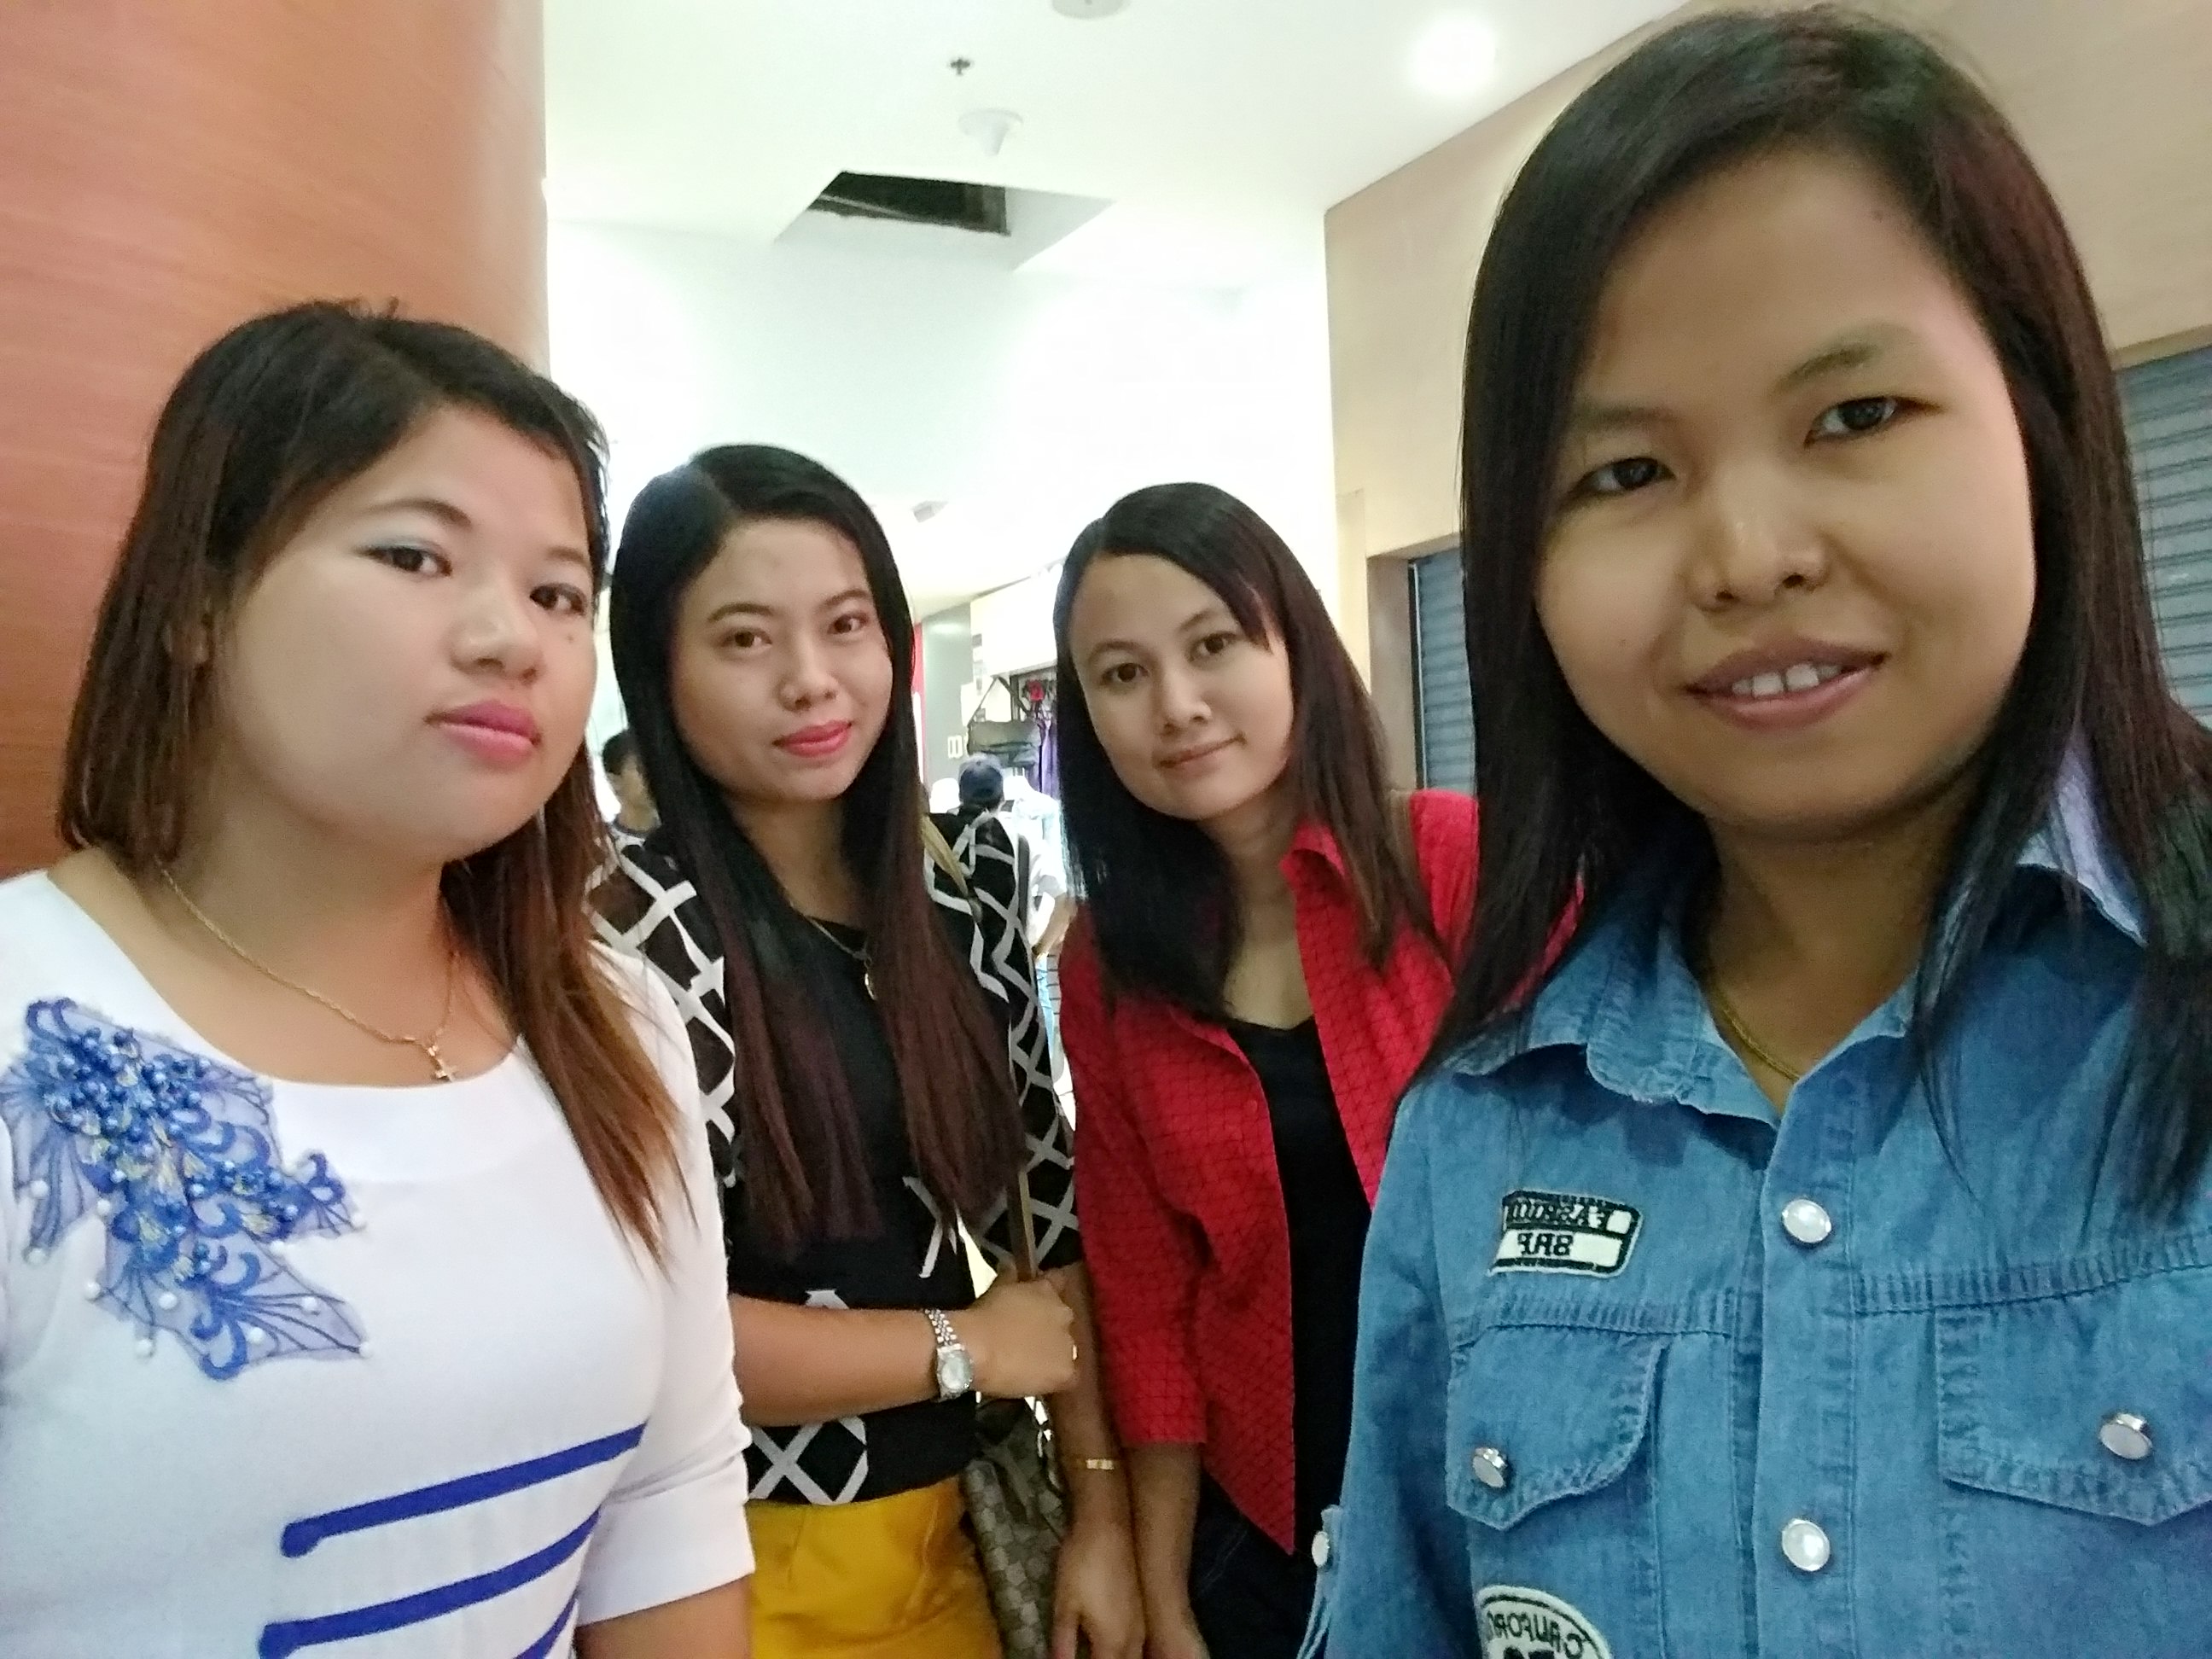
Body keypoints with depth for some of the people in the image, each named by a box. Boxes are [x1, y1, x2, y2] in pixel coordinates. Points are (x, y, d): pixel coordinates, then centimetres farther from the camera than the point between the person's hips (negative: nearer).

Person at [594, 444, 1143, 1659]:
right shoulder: (631, 933, -18)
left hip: (954, 1525, 5)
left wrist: (1101, 1501, -1)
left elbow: (1045, 1194, 3)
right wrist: (965, 1346, -12)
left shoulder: (961, 886, 0)